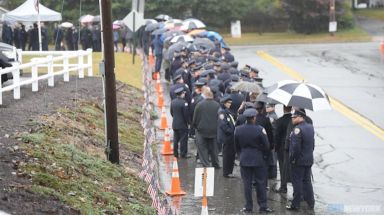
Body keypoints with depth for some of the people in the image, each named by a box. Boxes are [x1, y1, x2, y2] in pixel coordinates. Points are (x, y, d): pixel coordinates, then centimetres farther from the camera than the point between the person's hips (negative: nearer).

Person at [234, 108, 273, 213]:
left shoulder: (238, 130, -4)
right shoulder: (260, 130, -14)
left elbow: (236, 146, 7)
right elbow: (266, 145, -7)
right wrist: (264, 155, 10)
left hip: (244, 159, 2)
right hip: (259, 160, -2)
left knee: (247, 184, 7)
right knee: (261, 183, 6)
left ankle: (248, 207, 10)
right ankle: (263, 206, 9)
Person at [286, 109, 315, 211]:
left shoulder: (298, 129, -21)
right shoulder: (310, 127, 7)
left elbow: (295, 146, -24)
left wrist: (292, 158, -14)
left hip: (299, 161, -8)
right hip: (309, 160, 8)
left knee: (297, 182, 0)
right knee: (307, 181, 16)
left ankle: (295, 205, 5)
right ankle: (311, 203, 21)